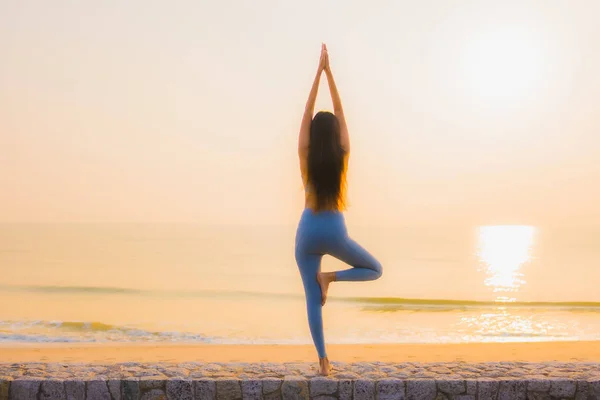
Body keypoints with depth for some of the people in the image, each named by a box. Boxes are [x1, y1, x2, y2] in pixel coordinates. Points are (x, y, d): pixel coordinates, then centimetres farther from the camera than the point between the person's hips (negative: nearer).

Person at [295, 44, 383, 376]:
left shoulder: (306, 157, -5)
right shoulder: (342, 156, -5)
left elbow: (307, 113, -1)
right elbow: (339, 114, 0)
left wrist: (319, 72, 1)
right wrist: (329, 72, 2)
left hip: (308, 230, 1)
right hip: (334, 230, -1)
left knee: (312, 299, 6)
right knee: (374, 270, 21)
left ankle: (323, 361, 0)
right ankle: (330, 276, -5)